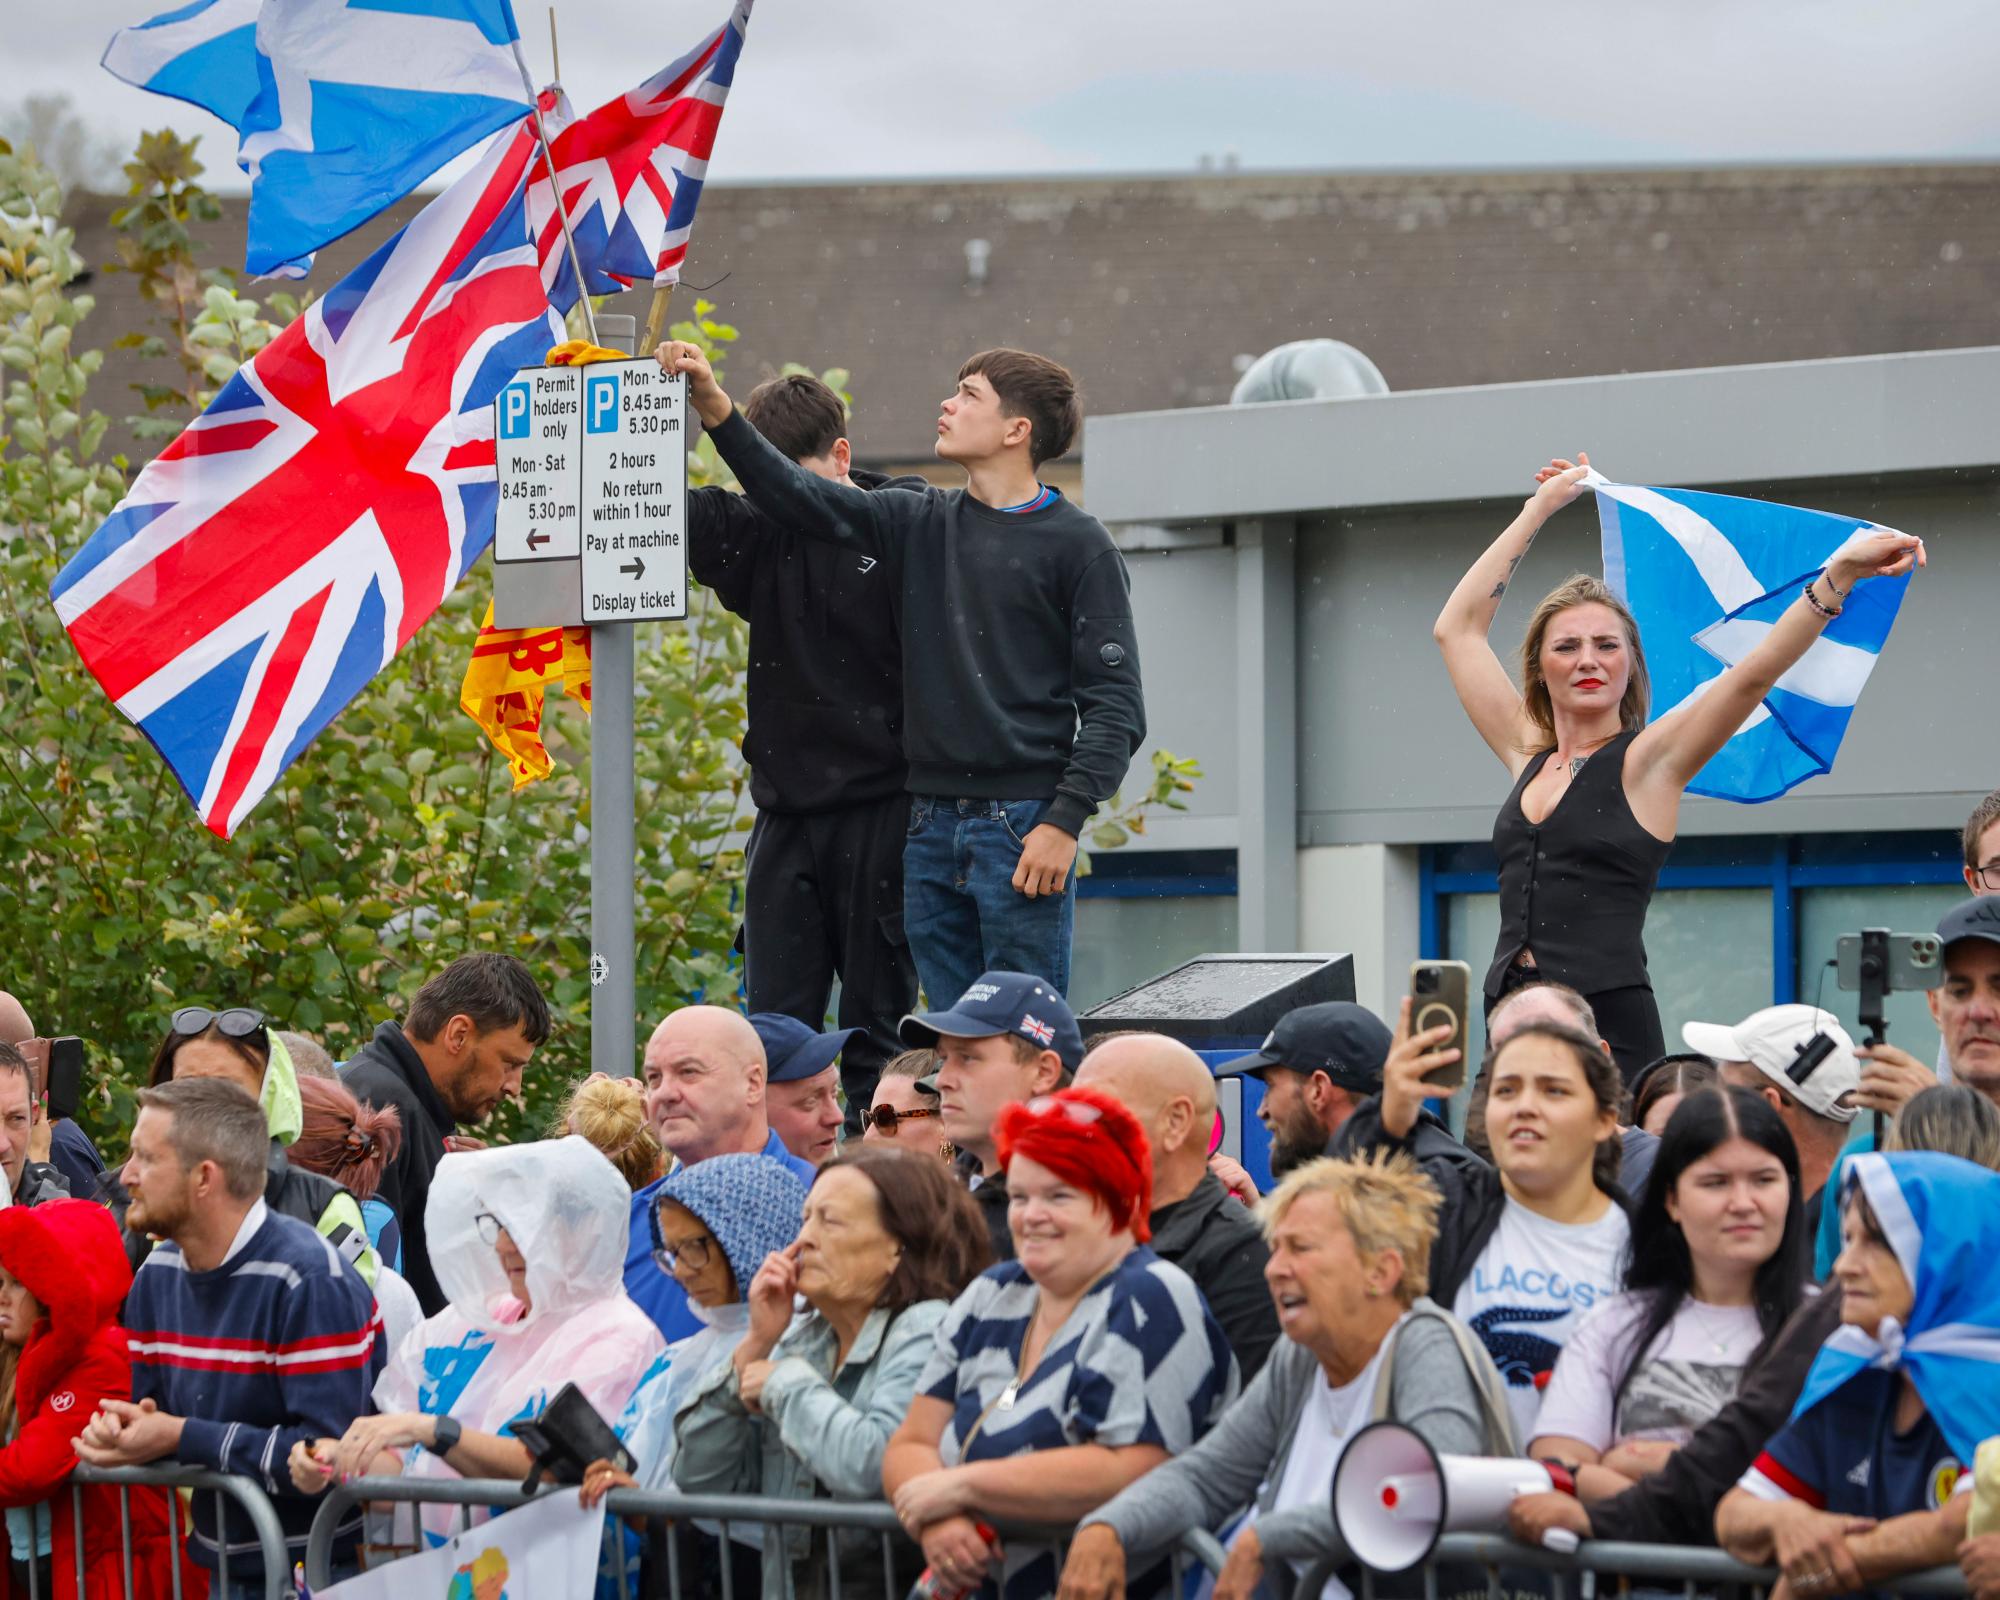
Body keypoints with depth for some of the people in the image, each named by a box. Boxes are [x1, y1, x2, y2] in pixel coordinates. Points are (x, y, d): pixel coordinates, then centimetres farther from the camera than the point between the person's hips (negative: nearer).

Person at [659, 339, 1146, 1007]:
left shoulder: (1077, 545, -3)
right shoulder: (920, 523, 12)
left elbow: (1116, 705, -6)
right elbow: (798, 498, 7)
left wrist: (1064, 822, -15)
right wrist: (714, 408, -4)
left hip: (1023, 826, -5)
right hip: (930, 826, 5)